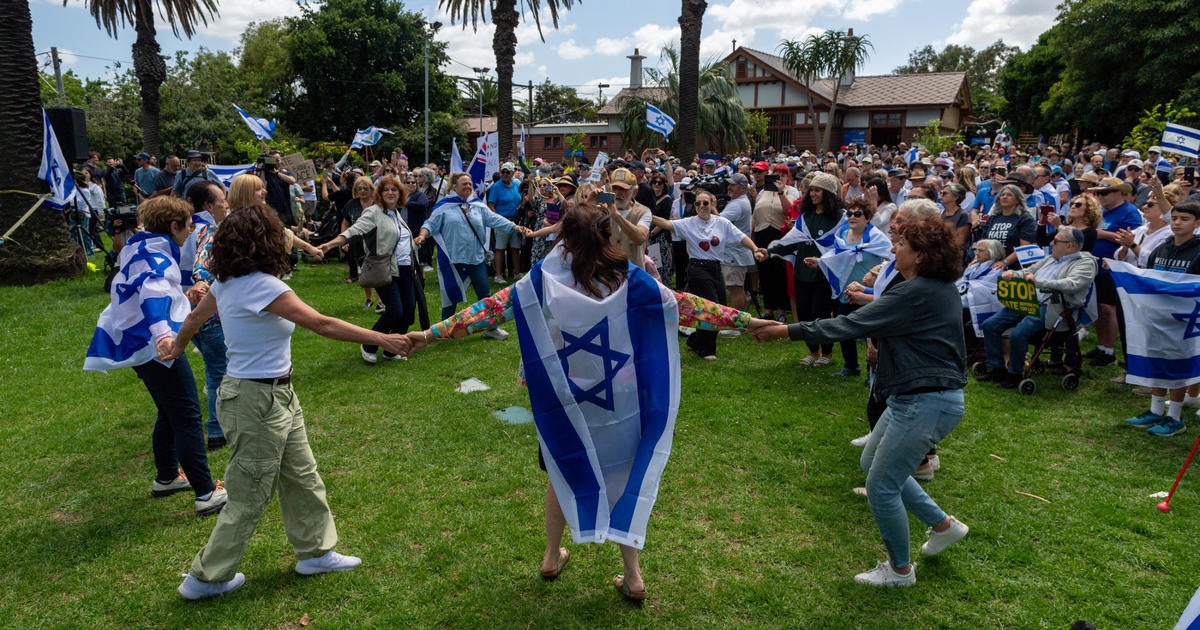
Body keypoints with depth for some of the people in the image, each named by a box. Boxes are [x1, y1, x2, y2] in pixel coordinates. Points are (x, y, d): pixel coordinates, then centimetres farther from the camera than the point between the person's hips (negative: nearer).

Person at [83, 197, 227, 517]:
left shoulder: (142, 248, 13)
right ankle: (206, 494, -6)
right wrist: (161, 330, -56)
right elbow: (153, 290, -40)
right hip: (156, 346, -11)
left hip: (140, 345, 11)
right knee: (187, 418, -8)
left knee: (169, 414, 22)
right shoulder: (156, 255, -19)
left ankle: (166, 477, 36)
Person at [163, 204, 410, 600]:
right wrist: (382, 339, -25)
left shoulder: (227, 283, 3)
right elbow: (321, 324, -28)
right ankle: (206, 578, 25)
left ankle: (315, 552, 34)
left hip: (276, 396, 9)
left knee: (302, 478, 19)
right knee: (249, 496, 8)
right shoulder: (263, 286, -24)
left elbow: (195, 317, 20)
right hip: (259, 401, -9)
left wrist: (176, 347, 40)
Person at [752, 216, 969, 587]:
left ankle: (899, 569, 21)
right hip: (916, 395, 11)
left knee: (881, 486, 0)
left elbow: (850, 326, -24)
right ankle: (942, 524, 33)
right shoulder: (941, 287, 8)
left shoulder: (915, 294, -22)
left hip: (926, 402, -11)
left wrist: (787, 331, -22)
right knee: (872, 463, 23)